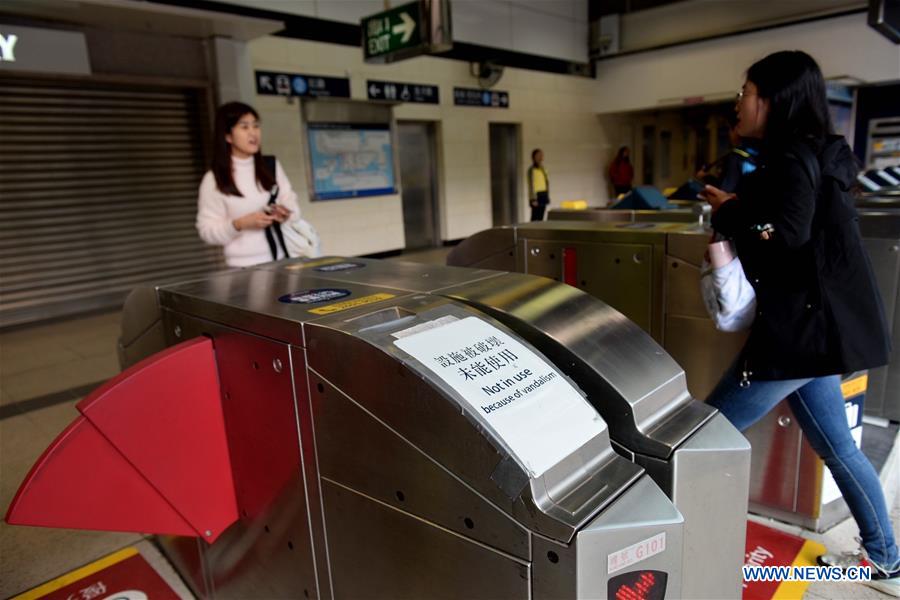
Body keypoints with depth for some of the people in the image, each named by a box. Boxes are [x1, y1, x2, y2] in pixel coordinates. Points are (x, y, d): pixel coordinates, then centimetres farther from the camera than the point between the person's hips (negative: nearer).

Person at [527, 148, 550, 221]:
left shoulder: (543, 169, 15)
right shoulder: (532, 169, -8)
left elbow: (546, 182, 17)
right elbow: (531, 185, -12)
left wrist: (547, 196, 13)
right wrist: (533, 199, -17)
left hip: (543, 195, 8)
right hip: (536, 195, -8)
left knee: (541, 218, 7)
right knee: (535, 218, -8)